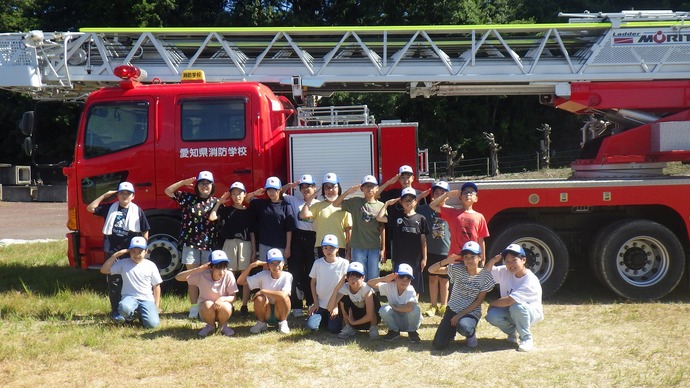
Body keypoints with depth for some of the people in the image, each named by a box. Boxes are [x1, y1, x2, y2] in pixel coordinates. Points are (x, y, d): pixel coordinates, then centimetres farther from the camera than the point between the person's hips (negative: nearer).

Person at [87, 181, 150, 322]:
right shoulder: (110, 208, 5)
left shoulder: (137, 211, 2)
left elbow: (145, 231, 7)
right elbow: (90, 208, 2)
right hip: (112, 252, 0)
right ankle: (115, 310, 9)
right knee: (114, 282, 3)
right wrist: (104, 195, -3)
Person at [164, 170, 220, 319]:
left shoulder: (216, 202, 7)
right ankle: (194, 308, 7)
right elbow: (168, 191, 11)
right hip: (191, 243, 1)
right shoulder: (188, 198, 8)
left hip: (209, 245, 0)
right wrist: (184, 182, 3)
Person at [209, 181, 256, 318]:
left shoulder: (249, 212, 11)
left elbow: (252, 233, 9)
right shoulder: (226, 210, 9)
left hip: (245, 245, 0)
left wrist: (254, 251, 4)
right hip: (230, 244, 0)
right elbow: (212, 217, -8)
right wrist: (219, 202, -2)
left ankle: (244, 306, 7)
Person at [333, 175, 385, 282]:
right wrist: (349, 191, -12)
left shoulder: (380, 206, 3)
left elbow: (382, 229, 4)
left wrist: (383, 249, 3)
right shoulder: (355, 202, 2)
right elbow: (336, 204, -2)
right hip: (358, 247, 0)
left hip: (375, 247, 1)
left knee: (373, 278, 6)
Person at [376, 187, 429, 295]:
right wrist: (387, 203, -1)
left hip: (415, 258, 0)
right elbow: (379, 218, -7)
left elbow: (423, 240, 4)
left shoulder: (421, 219, 3)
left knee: (415, 287, 6)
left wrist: (424, 258, 1)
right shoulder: (396, 216, 5)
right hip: (399, 257, 0)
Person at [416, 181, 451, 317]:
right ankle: (433, 306, 21)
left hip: (446, 250, -1)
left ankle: (443, 306, 20)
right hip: (431, 250, 1)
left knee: (444, 279, 9)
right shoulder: (425, 209, 2)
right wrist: (420, 196, -7)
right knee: (432, 278, 10)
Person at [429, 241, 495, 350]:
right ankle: (452, 331, 23)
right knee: (438, 345, -11)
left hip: (471, 312, -2)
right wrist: (446, 261, -24)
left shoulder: (485, 275, -9)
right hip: (453, 309, 2)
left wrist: (460, 315, -13)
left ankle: (471, 332, 0)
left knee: (463, 327, -39)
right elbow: (431, 270, -6)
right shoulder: (457, 269, -5)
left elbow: (479, 300, -7)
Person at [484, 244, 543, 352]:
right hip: (511, 312, 5)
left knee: (517, 306, -39)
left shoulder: (531, 281, -27)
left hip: (531, 312, -5)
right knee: (492, 316, -25)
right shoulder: (505, 272, -7)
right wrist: (493, 260, -17)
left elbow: (508, 301, -31)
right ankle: (512, 331, 6)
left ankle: (526, 338, -17)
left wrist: (492, 303, -15)